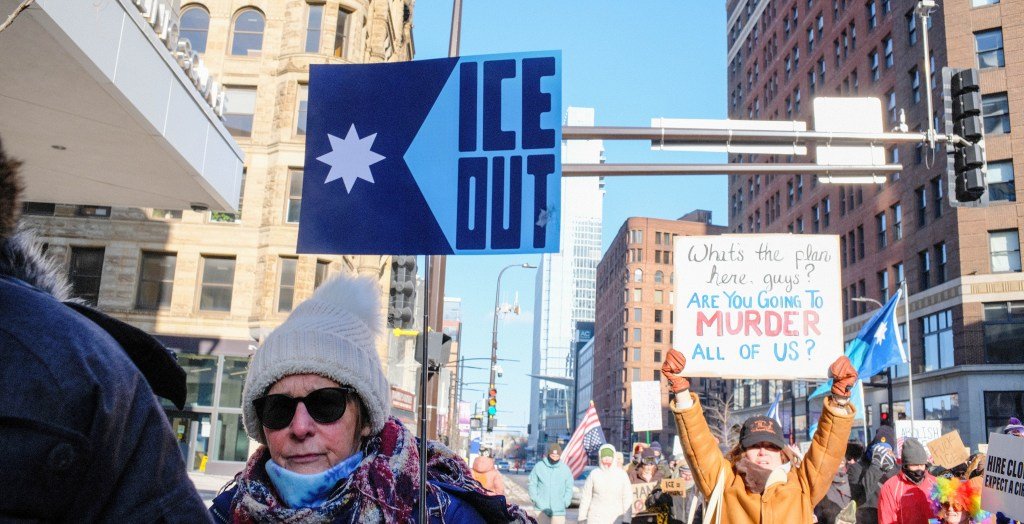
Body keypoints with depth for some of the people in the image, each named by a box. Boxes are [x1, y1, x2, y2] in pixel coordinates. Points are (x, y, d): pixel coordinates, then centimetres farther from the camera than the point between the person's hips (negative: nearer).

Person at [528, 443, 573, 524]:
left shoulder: (565, 469, 1)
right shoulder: (539, 467, -2)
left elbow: (569, 488, 6)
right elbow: (532, 484, 3)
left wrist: (565, 502, -3)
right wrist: (535, 499, -5)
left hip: (559, 510, 0)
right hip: (541, 509, 0)